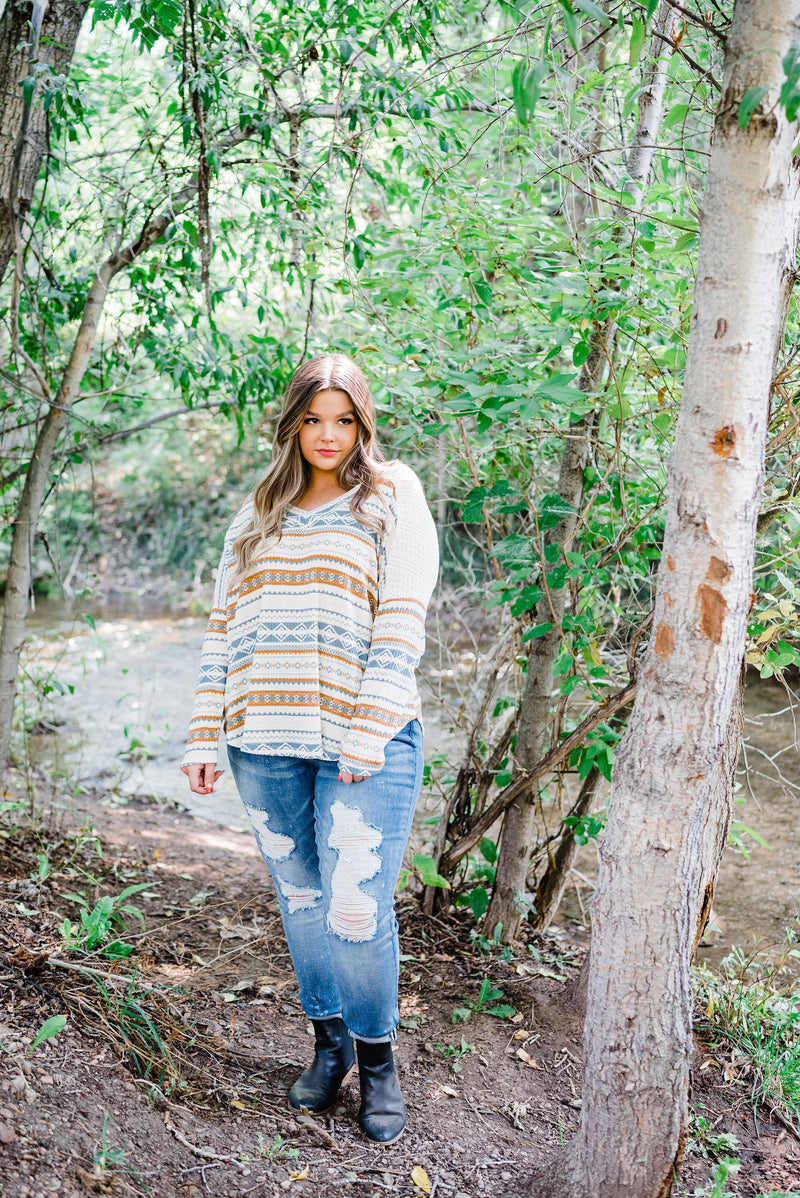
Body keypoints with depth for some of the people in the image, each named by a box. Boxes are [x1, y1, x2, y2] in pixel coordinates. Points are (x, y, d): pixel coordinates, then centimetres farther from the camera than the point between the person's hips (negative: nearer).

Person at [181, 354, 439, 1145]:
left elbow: (401, 623, -7)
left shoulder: (392, 500, 1)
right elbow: (225, 626, 14)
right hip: (266, 745, 5)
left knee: (356, 911, -5)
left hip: (363, 746, -4)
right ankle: (329, 1043, 31)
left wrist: (367, 736, -15)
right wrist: (204, 736, 8)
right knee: (300, 900, 13)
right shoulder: (258, 515, 15)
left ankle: (377, 1061, 17)